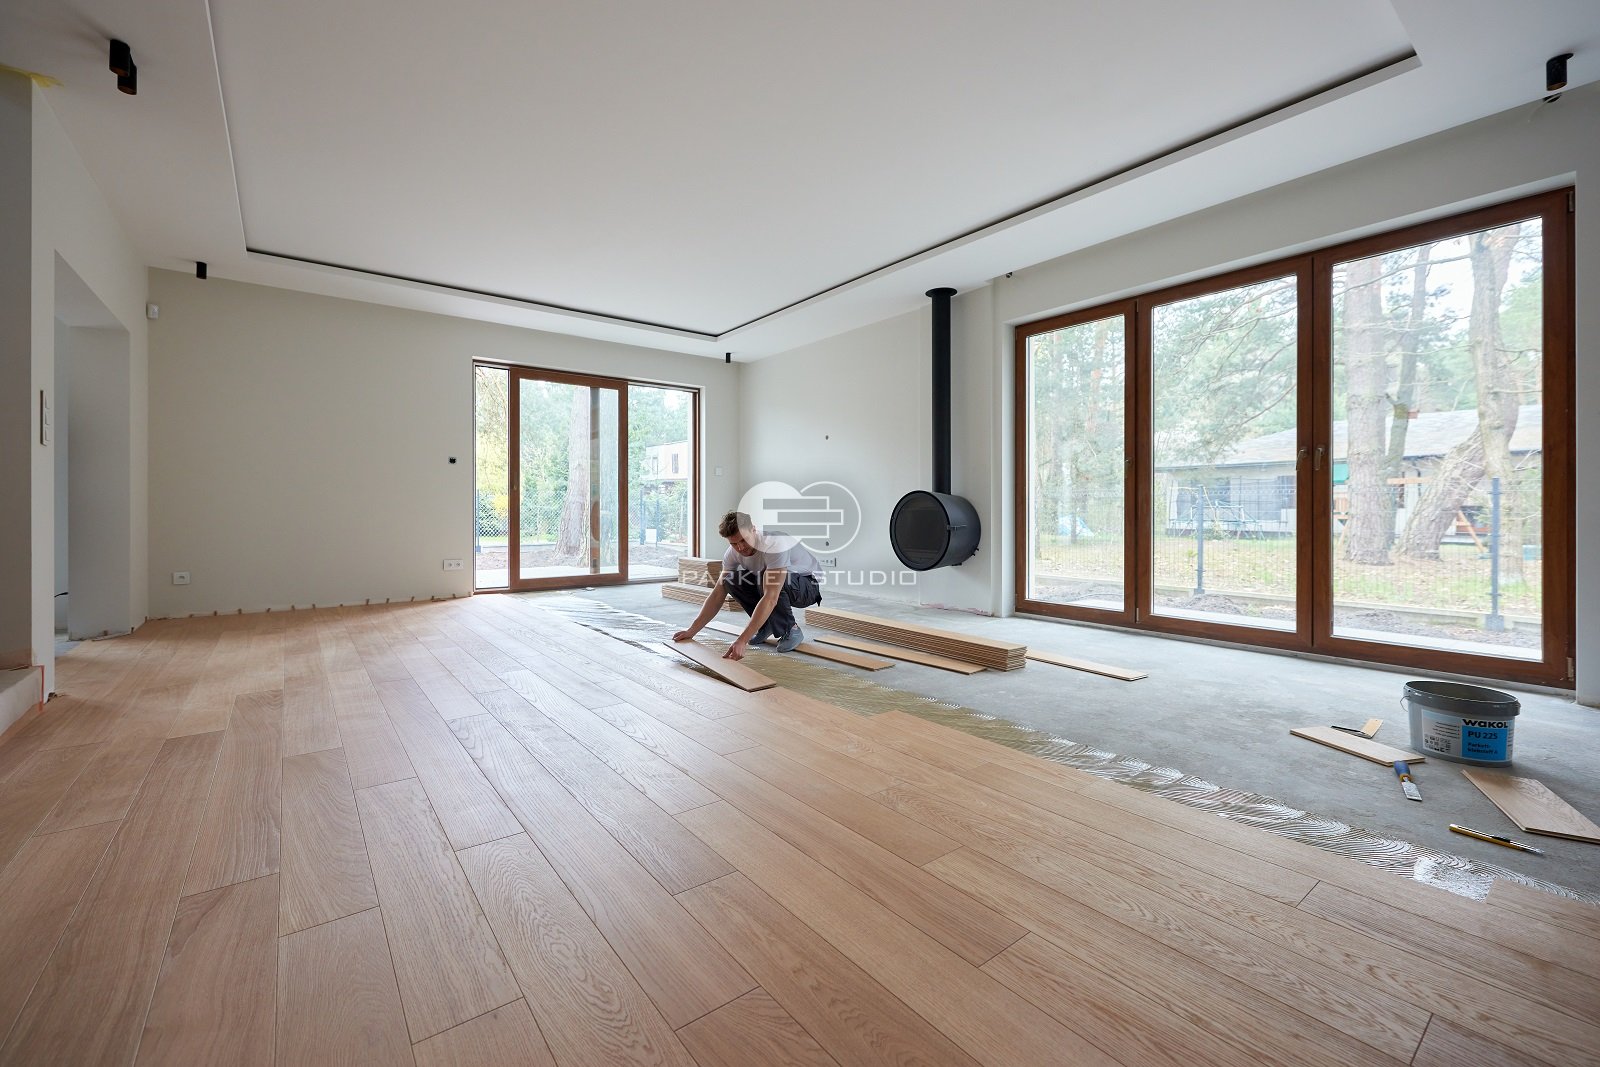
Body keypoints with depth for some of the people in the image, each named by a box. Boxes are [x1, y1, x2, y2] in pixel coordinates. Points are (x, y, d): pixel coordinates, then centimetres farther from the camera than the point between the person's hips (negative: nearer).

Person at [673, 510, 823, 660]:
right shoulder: (733, 553, -13)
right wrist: (692, 630, -16)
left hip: (809, 585, -7)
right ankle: (768, 624, 3)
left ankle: (791, 629, -14)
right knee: (731, 580, -14)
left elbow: (770, 598, -43)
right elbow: (717, 594, -8)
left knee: (769, 578, -37)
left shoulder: (774, 544, -36)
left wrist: (742, 641, -48)